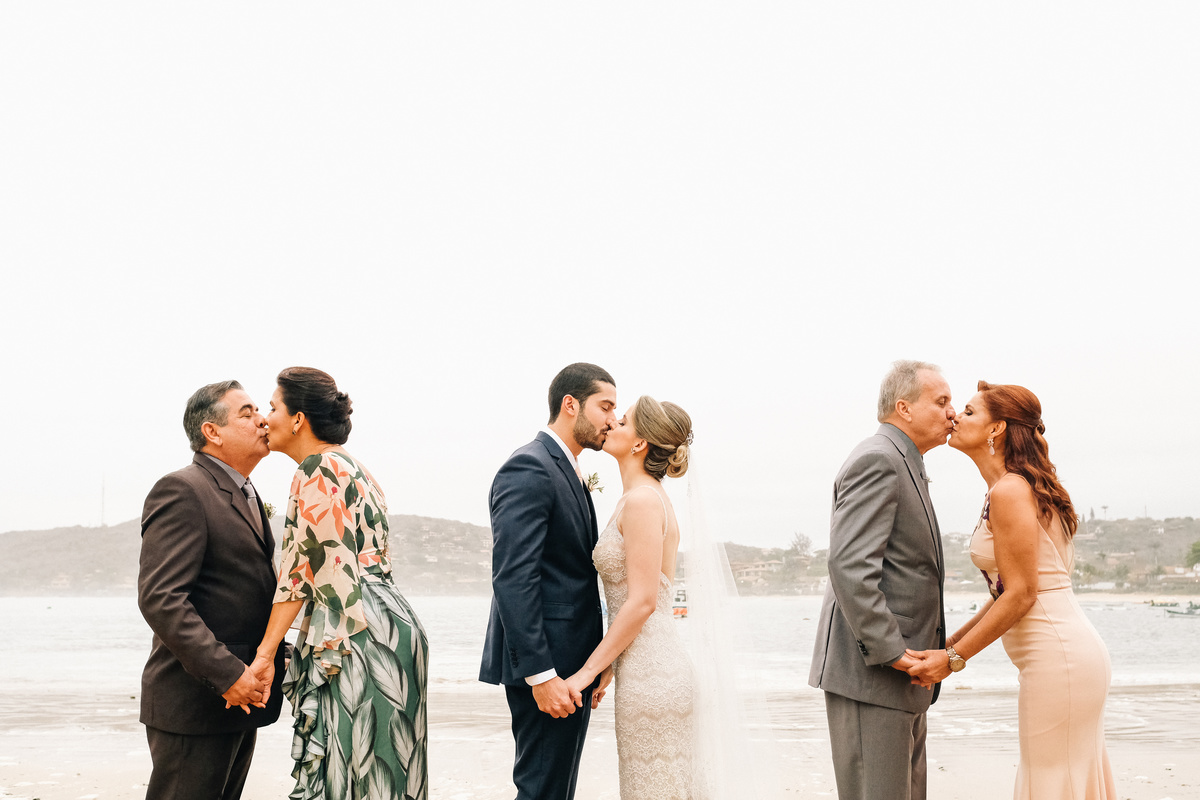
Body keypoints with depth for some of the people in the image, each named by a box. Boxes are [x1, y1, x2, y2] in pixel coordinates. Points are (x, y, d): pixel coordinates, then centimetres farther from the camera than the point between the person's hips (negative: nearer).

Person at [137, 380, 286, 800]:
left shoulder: (244, 497, 18)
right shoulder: (181, 491, -13)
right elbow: (160, 599, -22)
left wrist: (276, 655, 11)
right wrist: (227, 674, -24)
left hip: (240, 698, 9)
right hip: (195, 702, -9)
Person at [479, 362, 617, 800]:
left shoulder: (567, 472, 17)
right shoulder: (529, 468, -15)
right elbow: (512, 579, -22)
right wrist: (540, 674, -25)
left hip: (570, 663, 10)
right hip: (546, 665, -10)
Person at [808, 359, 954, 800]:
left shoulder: (904, 465, 19)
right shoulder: (877, 460, -14)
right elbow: (849, 566, -24)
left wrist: (928, 645, 15)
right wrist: (889, 652, -22)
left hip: (901, 676, 11)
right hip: (870, 671, -11)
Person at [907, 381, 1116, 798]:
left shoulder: (1009, 491, -15)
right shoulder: (1023, 488, 15)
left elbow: (1021, 595, -18)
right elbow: (1009, 592, 17)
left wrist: (953, 658, -13)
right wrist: (953, 643, 18)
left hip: (1058, 656, -10)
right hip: (1073, 653, 10)